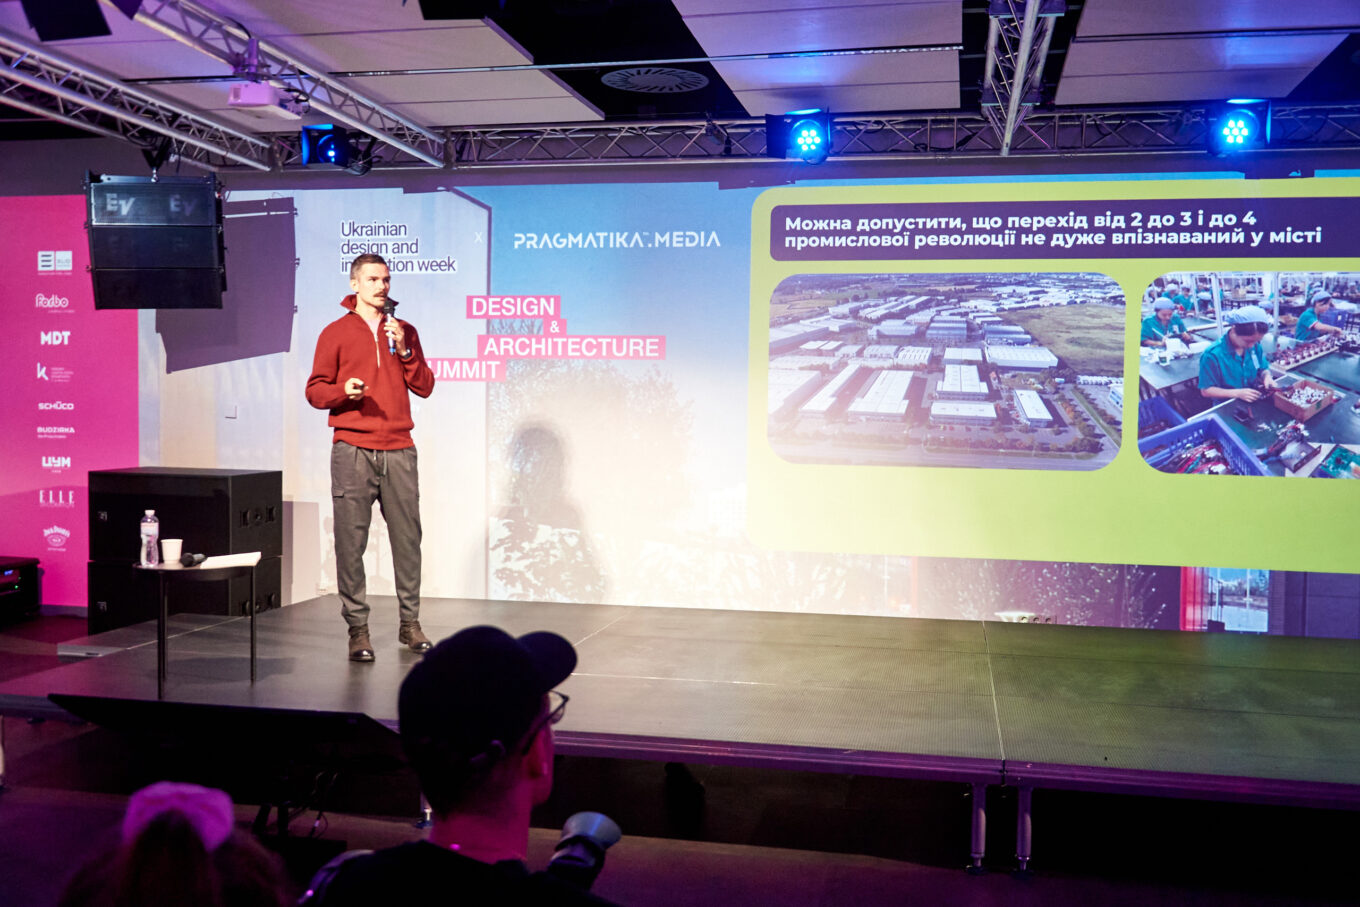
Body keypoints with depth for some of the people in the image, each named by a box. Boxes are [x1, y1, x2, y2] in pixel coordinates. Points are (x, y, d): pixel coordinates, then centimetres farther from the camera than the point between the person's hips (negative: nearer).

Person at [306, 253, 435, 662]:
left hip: (399, 450, 2)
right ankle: (357, 628, 4)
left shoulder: (404, 332, 15)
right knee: (351, 541, -3)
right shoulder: (336, 333, 7)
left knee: (407, 537, 2)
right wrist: (343, 390, -15)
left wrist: (403, 350, -4)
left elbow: (424, 387, 8)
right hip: (352, 450, -2)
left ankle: (410, 622, 13)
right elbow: (315, 391, 4)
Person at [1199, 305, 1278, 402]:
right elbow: (1206, 390, -14)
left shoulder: (1255, 345, 0)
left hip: (1255, 402, 5)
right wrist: (1237, 393, -24)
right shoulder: (1212, 355, -19)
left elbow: (1263, 369, 15)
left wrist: (1267, 376, -9)